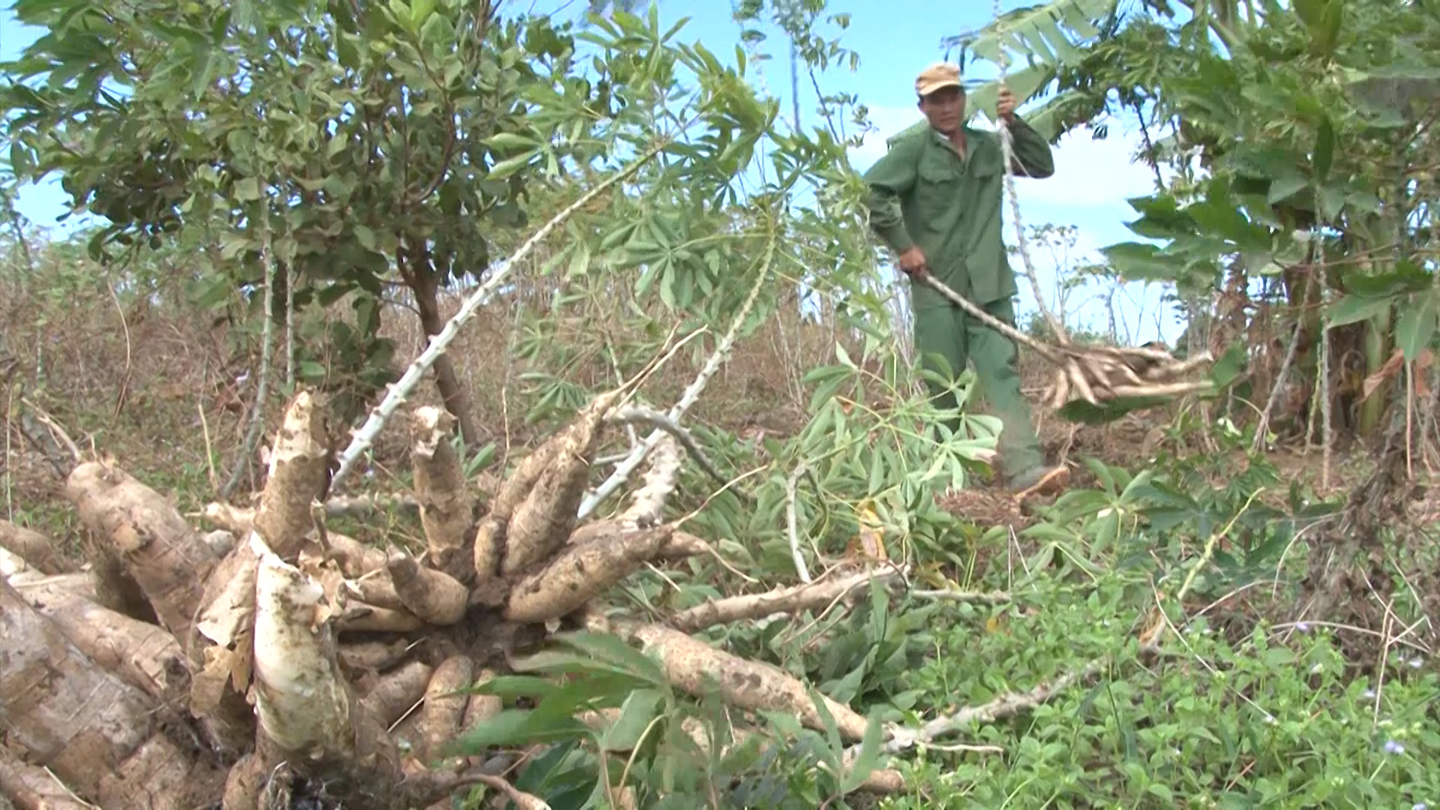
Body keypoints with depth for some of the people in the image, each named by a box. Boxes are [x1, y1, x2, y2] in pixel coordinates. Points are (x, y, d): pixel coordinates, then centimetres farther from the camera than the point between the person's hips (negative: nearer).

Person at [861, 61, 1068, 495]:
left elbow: (1043, 166, 16)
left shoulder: (989, 146, 12)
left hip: (989, 285, 3)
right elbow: (871, 191, -10)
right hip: (936, 286, -3)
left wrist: (1014, 122, 2)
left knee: (1002, 374, -8)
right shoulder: (914, 147, -3)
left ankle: (1026, 468, -17)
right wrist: (903, 246, -10)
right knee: (943, 384, 4)